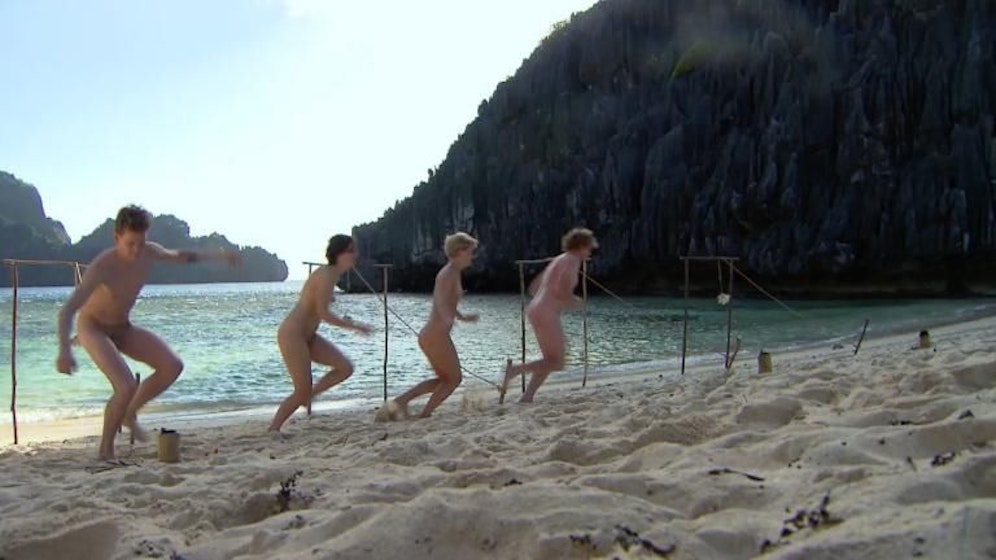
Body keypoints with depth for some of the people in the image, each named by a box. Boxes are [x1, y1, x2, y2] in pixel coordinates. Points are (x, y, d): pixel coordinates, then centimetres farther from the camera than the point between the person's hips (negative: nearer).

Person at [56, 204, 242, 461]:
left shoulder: (149, 253, -13)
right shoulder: (102, 266, -31)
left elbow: (179, 256, 10)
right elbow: (67, 310, -37)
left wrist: (221, 255, 9)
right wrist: (65, 351, -51)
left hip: (123, 328, 6)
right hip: (92, 328, -6)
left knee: (173, 366, -10)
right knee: (127, 386, -25)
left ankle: (129, 414, 10)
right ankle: (106, 449, -4)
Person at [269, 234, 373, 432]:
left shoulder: (332, 275, 10)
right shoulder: (326, 275, -18)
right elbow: (323, 314, -23)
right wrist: (354, 326, -20)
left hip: (307, 336, 9)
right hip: (292, 335, -9)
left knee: (345, 368, -1)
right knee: (303, 391, -6)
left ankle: (308, 395, 12)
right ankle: (272, 430, 6)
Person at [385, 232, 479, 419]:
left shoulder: (453, 273, 15)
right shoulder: (449, 273, -14)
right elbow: (441, 301, -32)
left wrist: (461, 316, 42)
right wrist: (448, 319, -50)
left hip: (429, 335, 9)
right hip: (436, 335, -9)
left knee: (444, 379, 20)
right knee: (454, 379, 5)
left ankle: (401, 401, 11)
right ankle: (424, 414, 8)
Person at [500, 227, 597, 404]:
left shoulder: (558, 260, 22)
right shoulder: (572, 260, -7)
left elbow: (534, 288, 25)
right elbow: (561, 291, -20)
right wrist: (575, 302, 0)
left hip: (536, 310, 10)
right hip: (546, 314, -10)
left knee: (550, 361, 14)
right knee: (557, 363, -5)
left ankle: (526, 398, 8)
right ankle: (514, 370, -18)